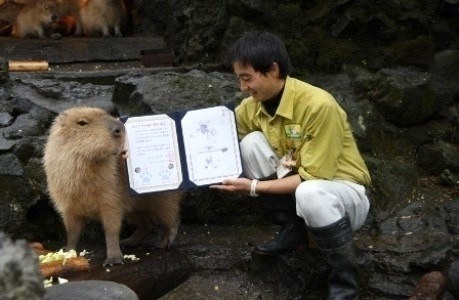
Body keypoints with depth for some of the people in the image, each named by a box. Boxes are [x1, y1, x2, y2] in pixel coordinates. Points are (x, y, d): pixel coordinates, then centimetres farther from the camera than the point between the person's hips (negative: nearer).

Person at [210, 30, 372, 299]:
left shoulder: (318, 105, -28)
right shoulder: (252, 106, -8)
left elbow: (312, 178, -26)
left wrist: (254, 187, -27)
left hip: (345, 190, -6)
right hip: (296, 182, 6)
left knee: (310, 194, -40)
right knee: (251, 143, -14)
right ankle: (292, 230, 3)